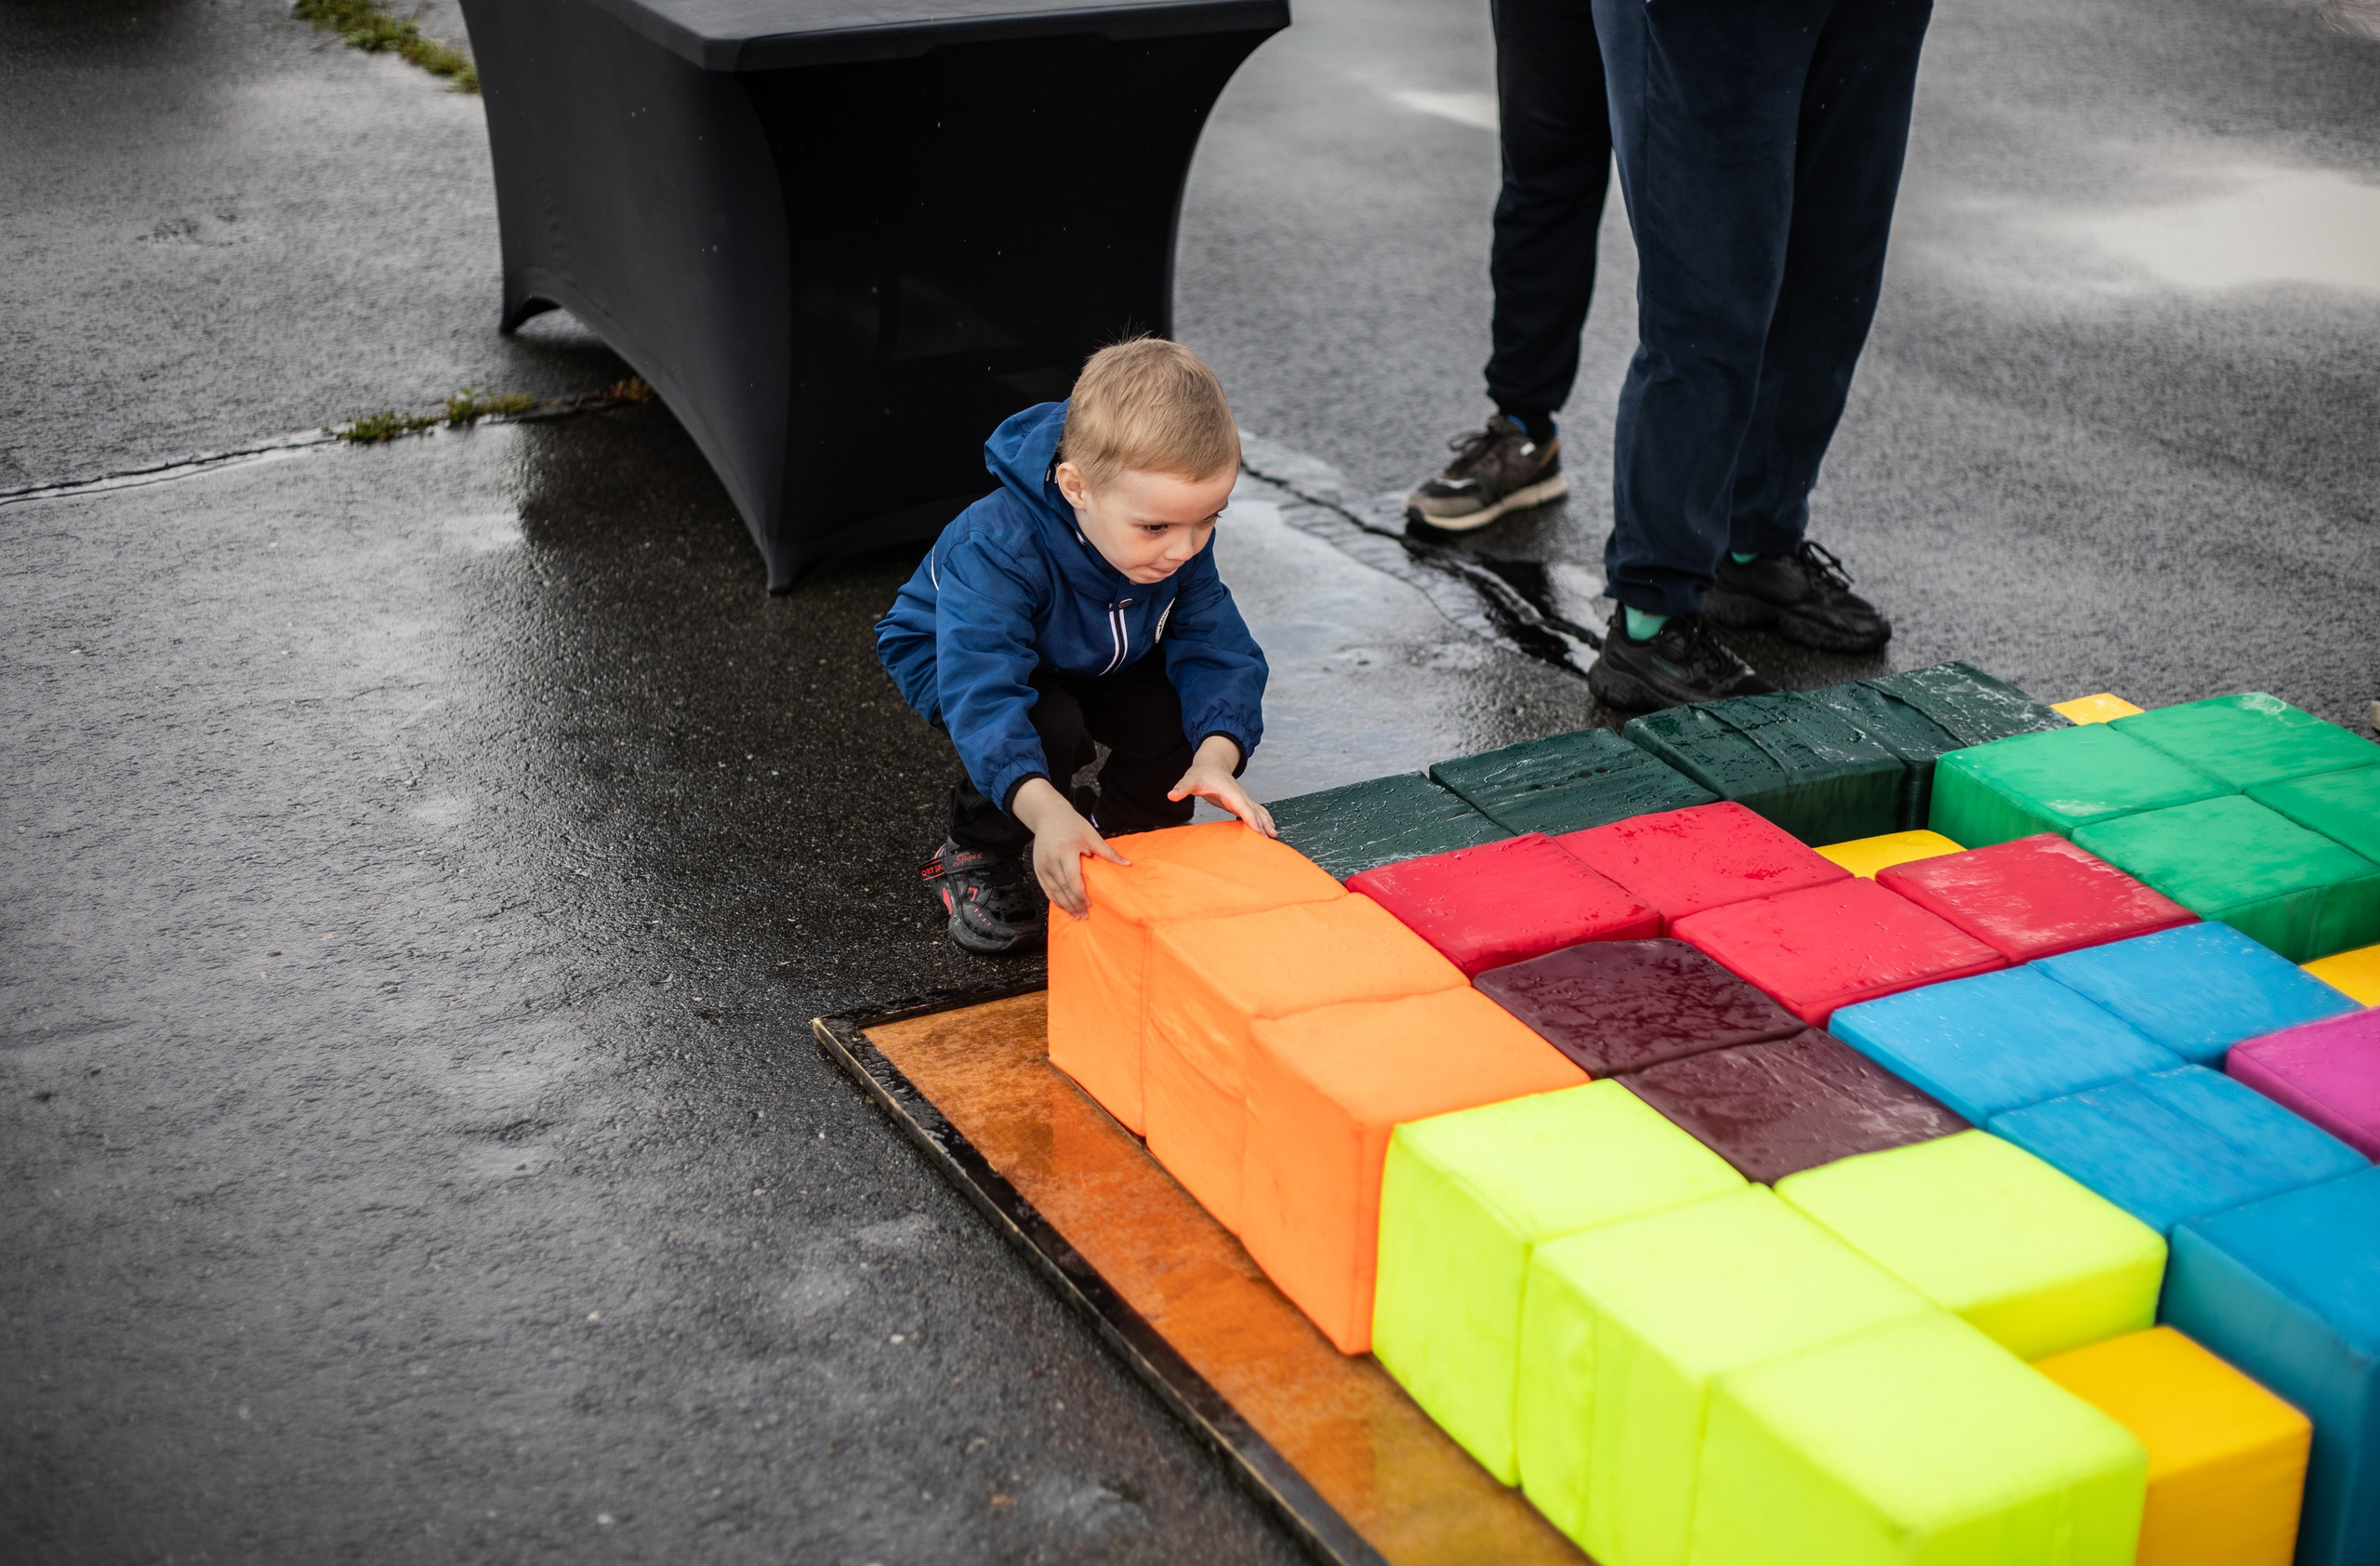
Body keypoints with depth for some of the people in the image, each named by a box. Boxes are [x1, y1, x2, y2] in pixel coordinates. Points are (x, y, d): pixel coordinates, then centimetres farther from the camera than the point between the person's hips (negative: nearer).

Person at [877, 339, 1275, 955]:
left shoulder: (1183, 539, -27)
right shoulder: (996, 551, -44)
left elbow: (1217, 648, -26)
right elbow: (982, 693, -52)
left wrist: (1215, 758, -46)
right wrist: (1044, 809, -66)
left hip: (1093, 660, 5)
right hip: (950, 653, -5)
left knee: (1195, 716, -18)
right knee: (1050, 726, -35)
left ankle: (1112, 834, 10)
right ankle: (978, 859, -7)